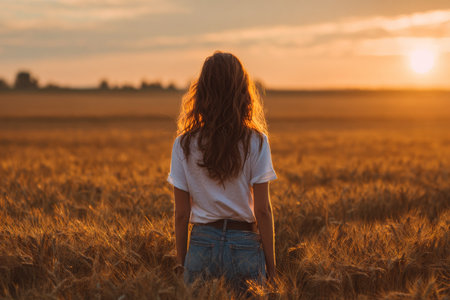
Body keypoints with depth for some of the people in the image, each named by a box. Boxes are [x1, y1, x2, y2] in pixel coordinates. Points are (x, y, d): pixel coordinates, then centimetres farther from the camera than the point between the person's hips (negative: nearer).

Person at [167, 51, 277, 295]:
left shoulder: (184, 144, -3)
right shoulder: (256, 142, -7)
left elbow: (181, 214, 0)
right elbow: (262, 210, -7)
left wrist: (181, 262, 10)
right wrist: (271, 265, 1)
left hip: (202, 245, 1)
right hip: (245, 246, -1)